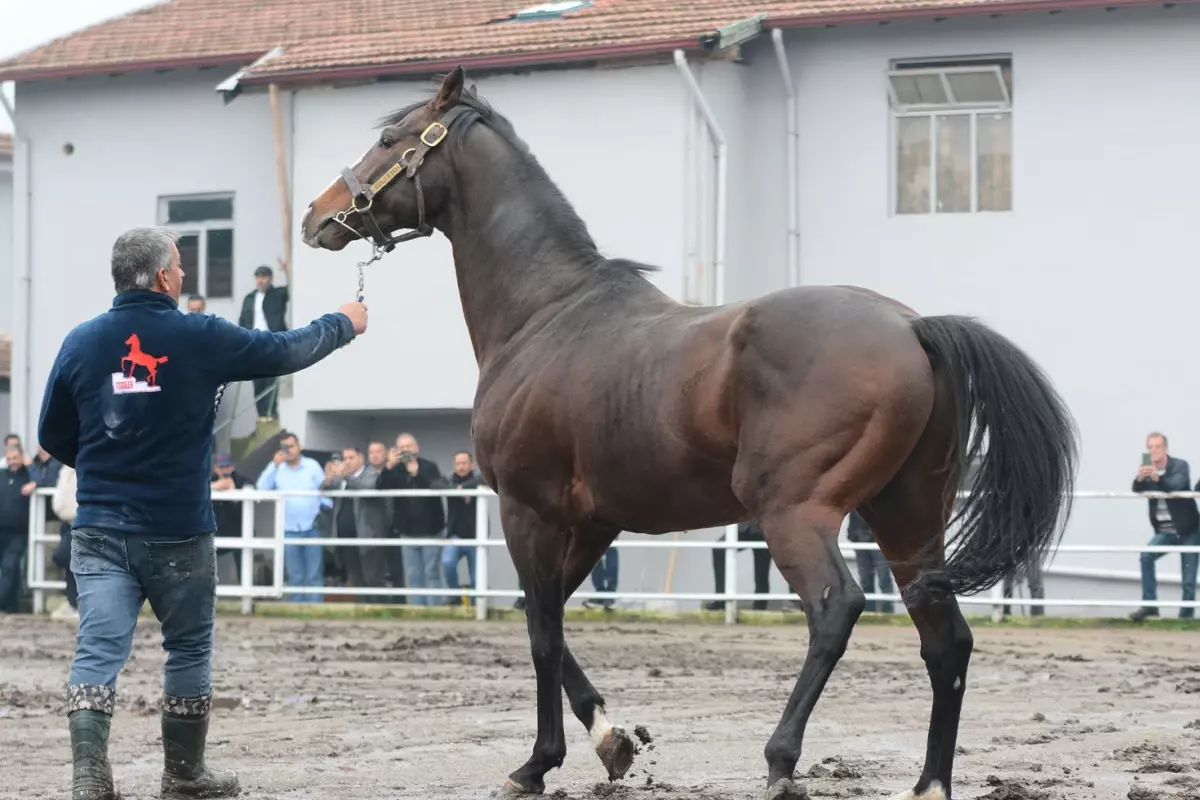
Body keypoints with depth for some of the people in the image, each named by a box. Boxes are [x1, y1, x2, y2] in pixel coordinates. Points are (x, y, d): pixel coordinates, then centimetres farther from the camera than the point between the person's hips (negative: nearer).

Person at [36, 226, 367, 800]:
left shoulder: (81, 342, 0)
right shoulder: (200, 338, -8)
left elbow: (52, 436, 9)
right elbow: (287, 352, 5)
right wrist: (342, 325, 23)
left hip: (100, 529, 2)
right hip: (178, 531, -2)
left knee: (98, 649, -3)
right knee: (189, 649, 14)